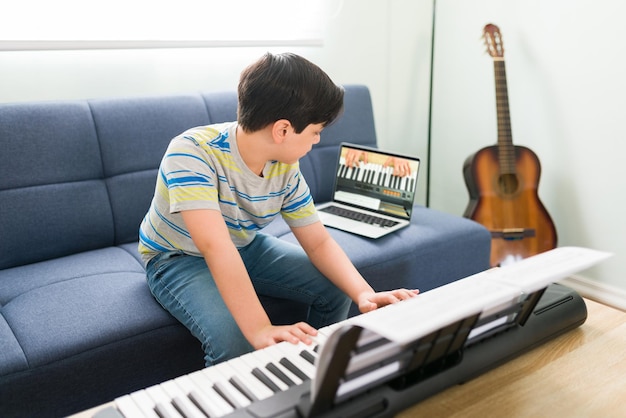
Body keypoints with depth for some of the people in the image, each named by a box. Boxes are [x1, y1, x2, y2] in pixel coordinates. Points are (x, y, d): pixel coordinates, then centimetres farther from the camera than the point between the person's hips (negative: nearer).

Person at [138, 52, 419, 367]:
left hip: (246, 248, 6)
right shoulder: (193, 152, -33)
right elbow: (216, 247, -44)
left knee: (336, 290, -3)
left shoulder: (285, 169, -13)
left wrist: (364, 293, -27)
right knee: (235, 340, -32)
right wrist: (261, 330, -52)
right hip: (178, 258, -6)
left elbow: (318, 242, -10)